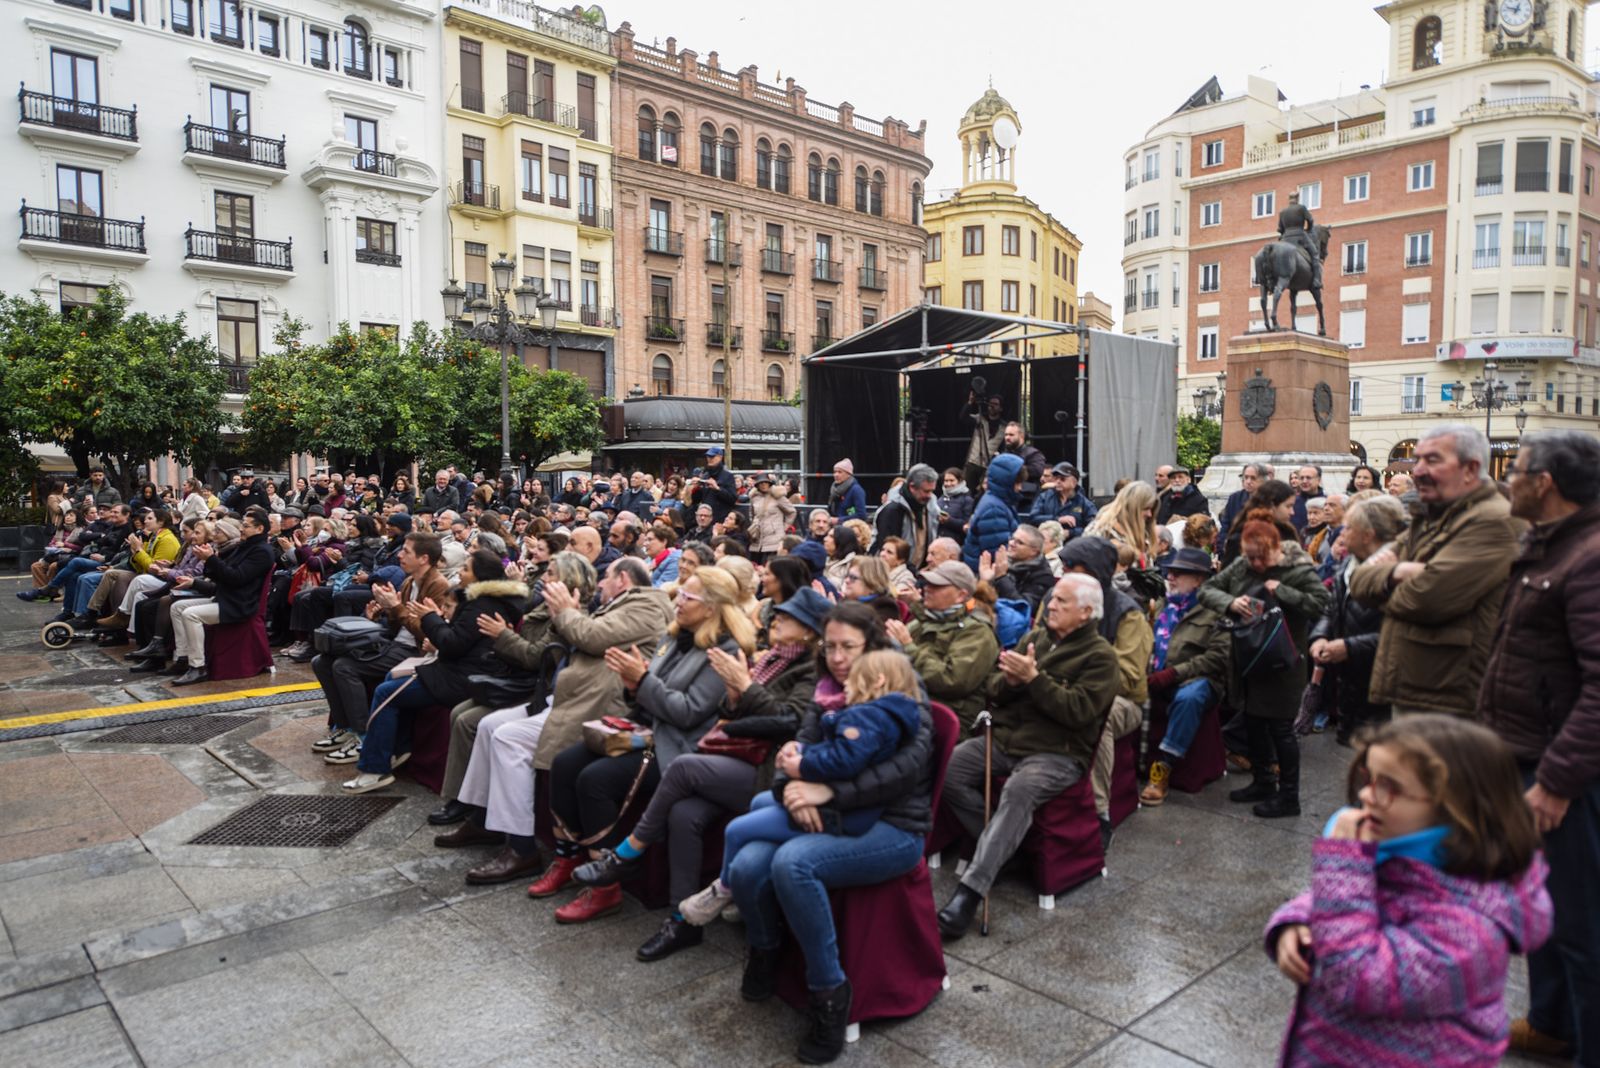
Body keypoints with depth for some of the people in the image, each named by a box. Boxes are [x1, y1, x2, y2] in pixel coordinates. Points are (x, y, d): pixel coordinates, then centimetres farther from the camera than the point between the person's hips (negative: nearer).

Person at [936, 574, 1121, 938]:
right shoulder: (1033, 637, 15)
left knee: (1019, 790, -37)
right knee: (946, 768, -19)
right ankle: (999, 845, -2)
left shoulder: (1099, 656, -1)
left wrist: (1033, 678, -19)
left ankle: (971, 890, -38)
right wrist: (1010, 679, -10)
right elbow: (994, 691, 12)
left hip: (1057, 753, -6)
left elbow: (1078, 711, -15)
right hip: (1005, 739, 6)